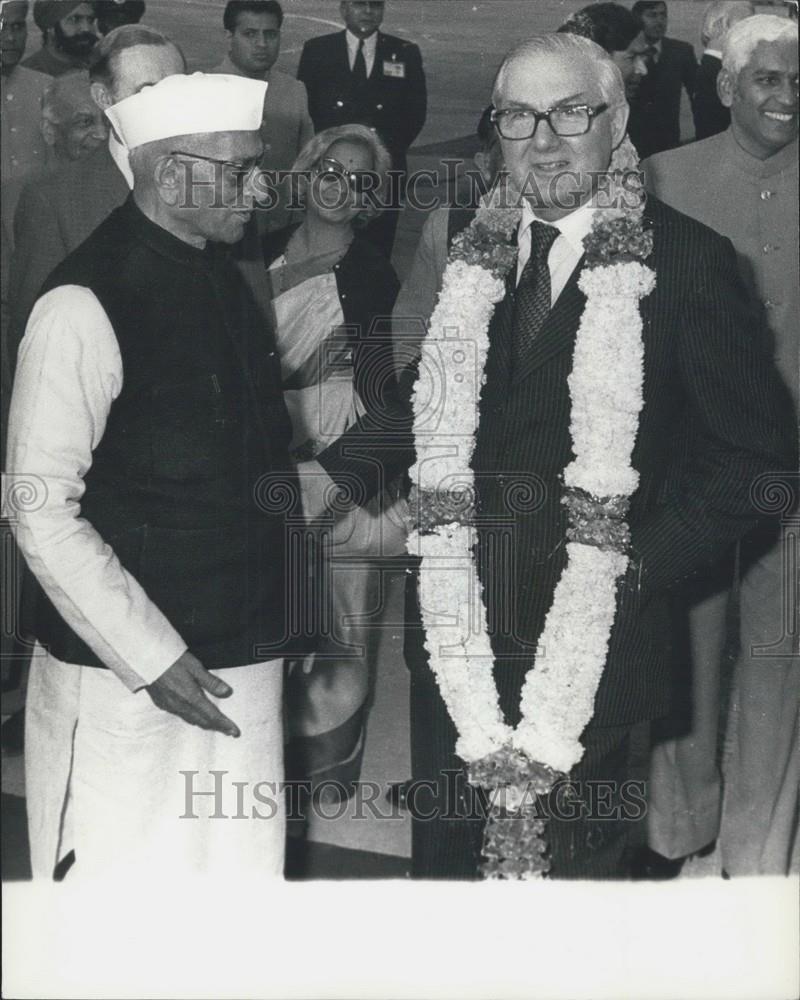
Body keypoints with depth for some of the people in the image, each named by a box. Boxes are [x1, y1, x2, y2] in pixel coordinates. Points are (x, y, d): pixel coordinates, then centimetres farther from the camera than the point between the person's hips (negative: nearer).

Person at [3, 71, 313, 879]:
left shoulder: (222, 276, 9)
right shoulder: (86, 304, -15)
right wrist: (152, 658, -16)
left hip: (240, 663, 7)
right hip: (127, 684, -7)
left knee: (238, 869, 11)